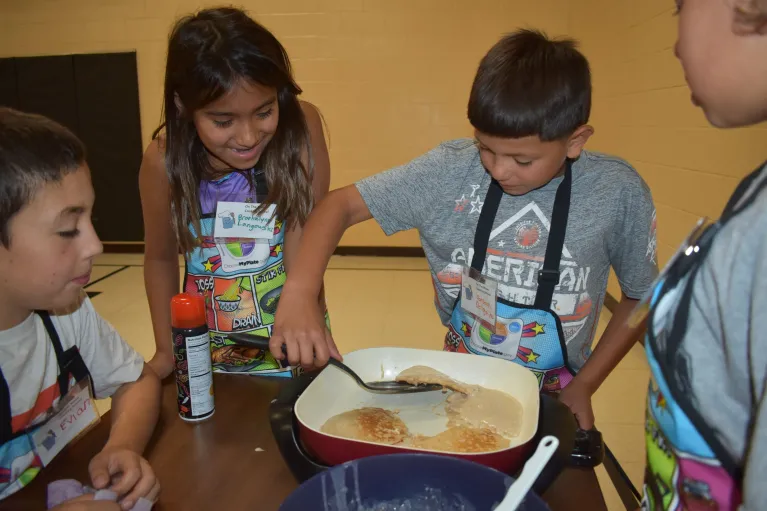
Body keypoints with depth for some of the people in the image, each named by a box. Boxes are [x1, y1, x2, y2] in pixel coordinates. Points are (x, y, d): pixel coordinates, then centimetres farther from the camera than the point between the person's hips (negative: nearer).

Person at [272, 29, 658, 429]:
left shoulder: (618, 194, -15)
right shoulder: (450, 170, -16)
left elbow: (642, 297, 0)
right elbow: (342, 204, -12)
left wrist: (584, 385, -4)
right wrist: (299, 294, -28)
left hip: (553, 401, 1)